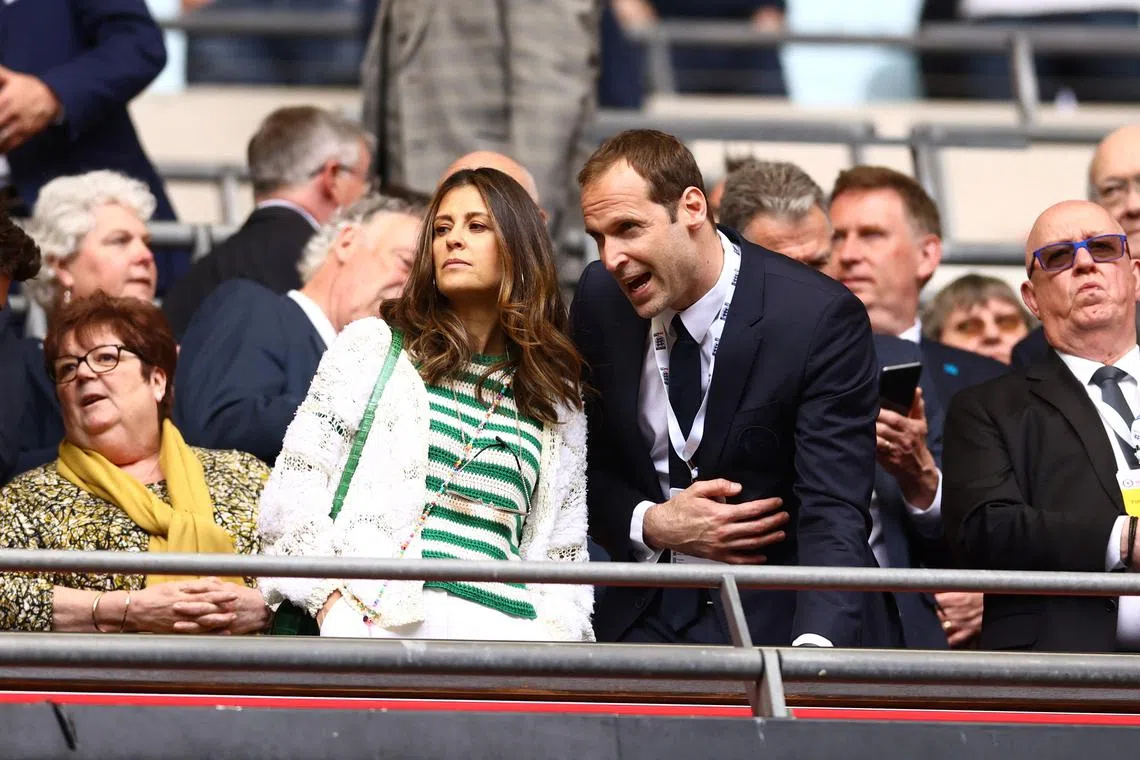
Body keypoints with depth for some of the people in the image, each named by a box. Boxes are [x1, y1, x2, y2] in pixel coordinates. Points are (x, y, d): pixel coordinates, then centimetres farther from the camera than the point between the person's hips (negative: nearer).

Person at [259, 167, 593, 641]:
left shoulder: (556, 398, 22)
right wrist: (330, 602, -6)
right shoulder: (372, 345, 14)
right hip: (376, 616, -3)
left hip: (503, 628, 3)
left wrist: (559, 632, 2)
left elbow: (561, 551, 22)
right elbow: (292, 490, 8)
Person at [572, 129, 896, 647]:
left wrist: (813, 648, -37)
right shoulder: (600, 298, 0)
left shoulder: (820, 318, -15)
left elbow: (834, 512, -21)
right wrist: (650, 524, -10)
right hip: (648, 619, 3)